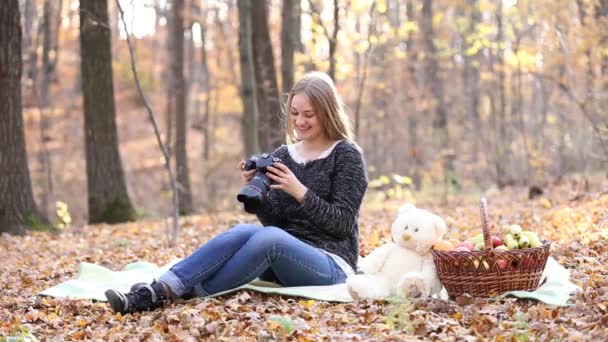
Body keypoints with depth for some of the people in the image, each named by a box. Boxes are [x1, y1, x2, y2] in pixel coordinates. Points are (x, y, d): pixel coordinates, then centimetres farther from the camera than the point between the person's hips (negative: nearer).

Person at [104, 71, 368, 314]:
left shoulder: (346, 155, -3)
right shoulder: (282, 156, 12)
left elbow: (343, 224, -9)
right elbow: (274, 223, 8)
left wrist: (300, 192, -19)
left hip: (331, 266, -5)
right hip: (285, 258, 5)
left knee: (268, 238, -36)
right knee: (243, 232, -30)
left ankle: (165, 294, -38)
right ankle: (157, 289, -42)